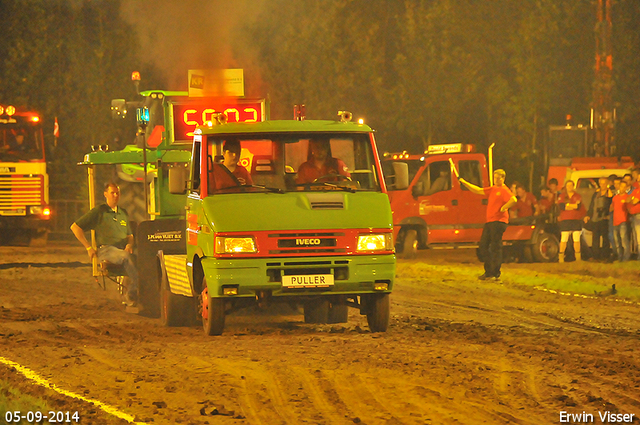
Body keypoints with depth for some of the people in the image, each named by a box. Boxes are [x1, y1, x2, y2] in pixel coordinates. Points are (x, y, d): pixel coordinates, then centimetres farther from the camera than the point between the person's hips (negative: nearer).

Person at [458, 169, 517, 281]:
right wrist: (464, 182, 22)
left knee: (495, 248, -8)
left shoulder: (504, 190, -9)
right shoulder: (492, 189, 18)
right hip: (489, 221, 10)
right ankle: (488, 272, 18)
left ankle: (496, 274, -4)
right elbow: (478, 191, 23)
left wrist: (503, 208, -18)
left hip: (498, 222, -10)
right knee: (483, 245, 12)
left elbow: (513, 200, -26)